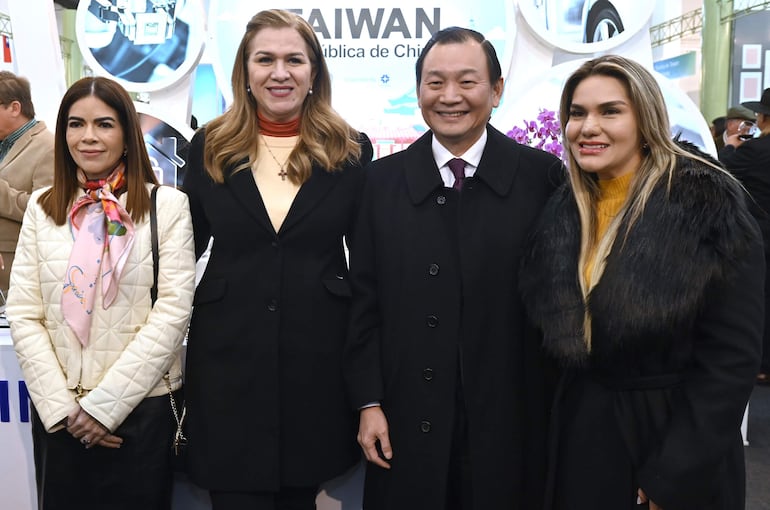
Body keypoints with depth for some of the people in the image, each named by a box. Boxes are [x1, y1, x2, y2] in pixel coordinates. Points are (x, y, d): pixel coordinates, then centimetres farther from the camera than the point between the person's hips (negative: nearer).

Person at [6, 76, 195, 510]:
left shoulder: (167, 205, -4)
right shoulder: (42, 208, 6)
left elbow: (173, 311, -10)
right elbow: (23, 315, 2)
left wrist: (104, 404, -12)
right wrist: (61, 405, -8)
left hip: (143, 406, -2)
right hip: (57, 414, 3)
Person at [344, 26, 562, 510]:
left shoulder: (542, 174, -4)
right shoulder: (384, 179, 2)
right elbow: (366, 300, 2)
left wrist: (558, 407, -1)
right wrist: (369, 402, -1)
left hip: (513, 421, -1)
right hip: (409, 422, 1)